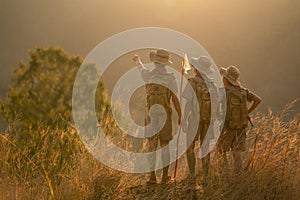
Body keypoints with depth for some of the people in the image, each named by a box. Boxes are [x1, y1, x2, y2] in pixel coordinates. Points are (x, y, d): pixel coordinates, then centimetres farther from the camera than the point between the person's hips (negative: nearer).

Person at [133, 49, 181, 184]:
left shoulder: (148, 75, 0)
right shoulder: (170, 78, -6)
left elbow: (141, 68, 25)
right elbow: (175, 99, -6)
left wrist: (137, 60, 49)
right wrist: (180, 116, 3)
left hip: (151, 113, 1)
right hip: (165, 113, -1)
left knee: (152, 145, 5)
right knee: (164, 145, 4)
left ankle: (152, 176, 2)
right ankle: (165, 176, 6)